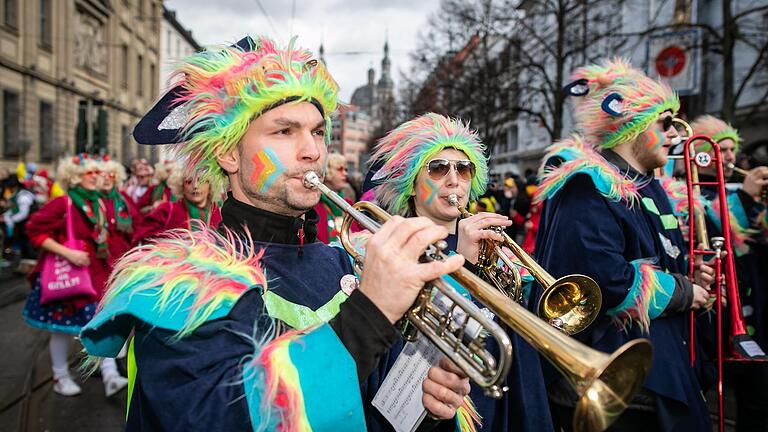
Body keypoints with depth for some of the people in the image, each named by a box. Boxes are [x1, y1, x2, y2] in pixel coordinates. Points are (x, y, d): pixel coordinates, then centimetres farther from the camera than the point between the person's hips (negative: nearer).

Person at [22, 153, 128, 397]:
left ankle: (110, 376, 0)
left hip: (95, 273, 6)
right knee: (64, 327, 8)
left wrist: (104, 253, 9)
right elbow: (34, 230, -20)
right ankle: (60, 377, 26)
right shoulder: (62, 204, -14)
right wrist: (67, 252, -25)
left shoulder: (97, 204, 8)